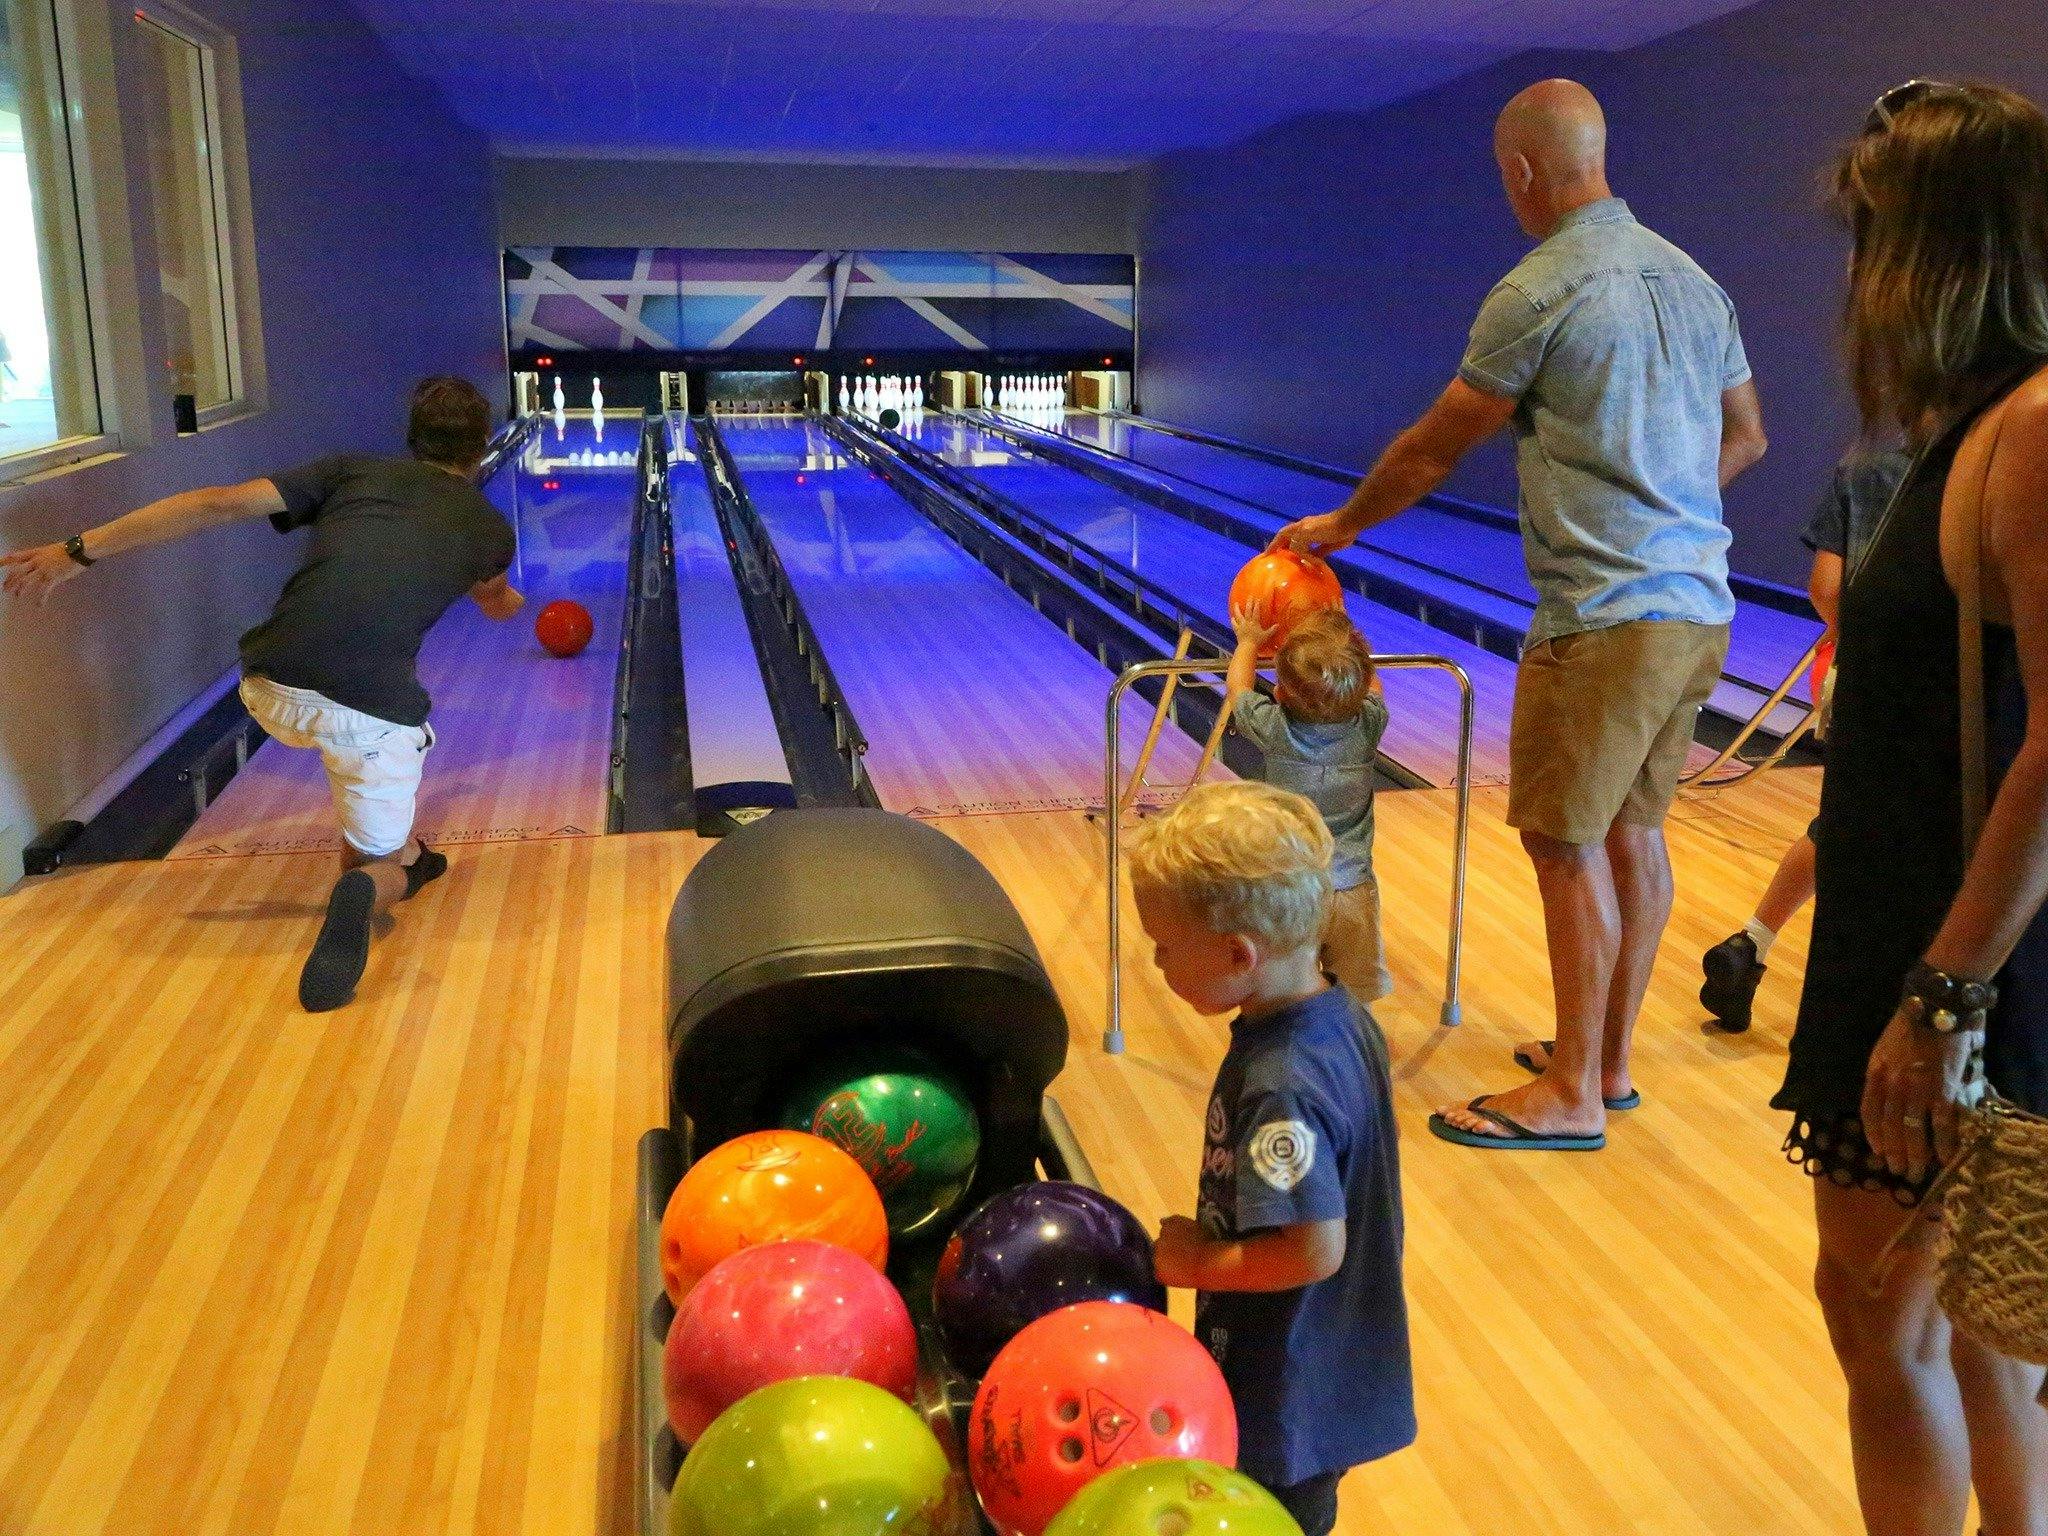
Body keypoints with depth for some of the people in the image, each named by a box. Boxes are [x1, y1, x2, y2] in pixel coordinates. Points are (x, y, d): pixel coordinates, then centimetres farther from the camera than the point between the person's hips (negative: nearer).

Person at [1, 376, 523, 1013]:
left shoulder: (353, 472, 16)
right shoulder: (489, 527, 16)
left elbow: (218, 504, 6)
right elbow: (496, 604, 40)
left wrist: (81, 550, 9)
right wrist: (506, 599, 67)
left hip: (273, 691, 3)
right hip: (372, 713, -3)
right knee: (380, 864, 17)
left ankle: (404, 850, 39)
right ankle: (365, 886, -17)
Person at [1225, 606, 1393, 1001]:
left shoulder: (1274, 730, -14)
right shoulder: (1368, 725, -9)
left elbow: (1237, 685, 8)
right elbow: (1370, 686, 16)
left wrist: (1249, 642, 25)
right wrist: (1349, 644, 30)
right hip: (1352, 891, 2)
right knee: (1353, 1004, 14)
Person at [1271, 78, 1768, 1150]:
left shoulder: (1538, 293, -12)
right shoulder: (1692, 280, 12)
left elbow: (1435, 451, -5)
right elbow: (1745, 437, 19)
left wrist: (1339, 526, 9)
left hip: (1605, 619, -8)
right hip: (1698, 610, 9)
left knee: (1567, 844, -1)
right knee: (1632, 830, 15)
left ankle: (1572, 1098, 8)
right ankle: (1608, 1057, 27)